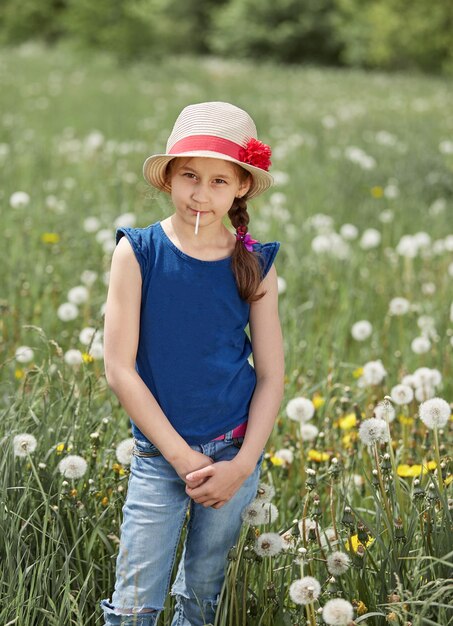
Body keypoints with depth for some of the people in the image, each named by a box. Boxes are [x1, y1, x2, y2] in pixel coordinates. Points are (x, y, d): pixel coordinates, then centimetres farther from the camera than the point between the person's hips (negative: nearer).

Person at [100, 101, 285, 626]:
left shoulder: (254, 263, -2)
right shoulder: (137, 252, -8)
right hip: (160, 454, -2)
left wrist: (242, 464, -9)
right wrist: (182, 457, -13)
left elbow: (272, 376, 2)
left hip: (235, 454, 2)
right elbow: (119, 369, -10)